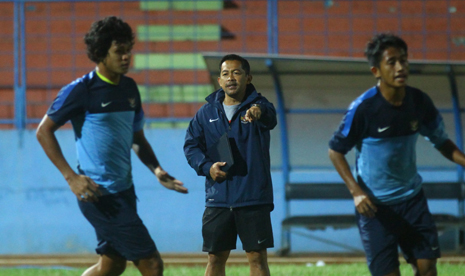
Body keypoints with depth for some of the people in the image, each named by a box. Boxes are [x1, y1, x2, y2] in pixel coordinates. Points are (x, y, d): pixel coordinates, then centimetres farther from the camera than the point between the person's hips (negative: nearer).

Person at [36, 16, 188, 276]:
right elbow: (44, 131, -6)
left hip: (124, 190, 8)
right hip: (100, 194, -8)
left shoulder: (129, 88, 10)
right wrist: (71, 177, -14)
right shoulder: (82, 90, -11)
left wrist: (157, 170, 4)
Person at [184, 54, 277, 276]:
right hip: (217, 199, 3)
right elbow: (191, 145, 10)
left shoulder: (258, 106, -2)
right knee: (216, 257, 7)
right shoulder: (207, 112, 8)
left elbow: (270, 118, -25)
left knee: (257, 257, -2)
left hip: (254, 199, -3)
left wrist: (259, 112, -51)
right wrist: (207, 166, -9)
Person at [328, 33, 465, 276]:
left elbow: (441, 142, 10)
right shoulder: (363, 108, -18)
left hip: (411, 198, 4)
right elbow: (335, 151, -8)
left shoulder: (419, 101, -4)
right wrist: (356, 191, -19)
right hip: (374, 204, -4)